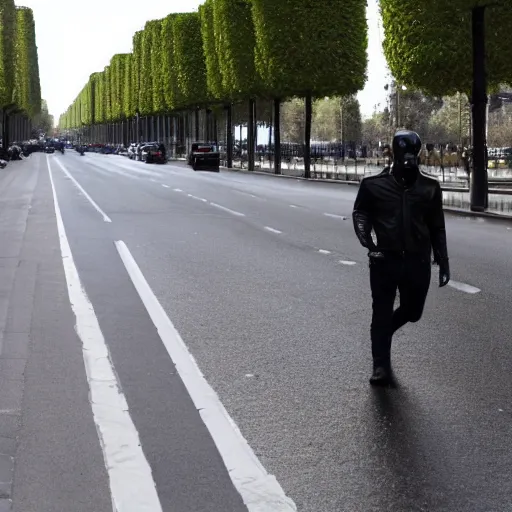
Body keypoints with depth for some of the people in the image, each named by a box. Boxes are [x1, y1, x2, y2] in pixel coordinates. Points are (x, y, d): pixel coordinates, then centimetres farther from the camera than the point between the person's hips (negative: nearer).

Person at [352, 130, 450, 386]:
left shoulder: (429, 187, 3)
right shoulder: (374, 184, -3)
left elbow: (437, 227, 9)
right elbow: (360, 214, 5)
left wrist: (443, 261, 7)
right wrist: (368, 243, -11)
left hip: (417, 261, 2)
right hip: (385, 259, -2)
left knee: (412, 311, 14)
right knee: (382, 313, 2)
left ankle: (384, 332, 43)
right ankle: (381, 366, 12)